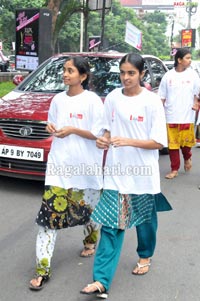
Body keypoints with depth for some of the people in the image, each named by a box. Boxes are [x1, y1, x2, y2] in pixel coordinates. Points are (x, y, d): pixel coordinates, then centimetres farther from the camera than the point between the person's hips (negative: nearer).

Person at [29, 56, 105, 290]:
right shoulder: (58, 99, 7)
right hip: (58, 165, 4)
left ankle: (91, 241, 48)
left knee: (88, 208, 15)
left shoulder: (92, 101, -8)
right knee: (49, 213, -3)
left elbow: (99, 134, -10)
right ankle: (42, 269, 1)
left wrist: (72, 130, -19)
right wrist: (51, 128, -4)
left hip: (85, 166, -3)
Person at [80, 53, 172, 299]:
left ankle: (145, 256, 45)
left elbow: (158, 142, -10)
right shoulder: (112, 98, 2)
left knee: (145, 220, 17)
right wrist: (103, 139, -11)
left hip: (143, 173, -2)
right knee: (111, 225, -1)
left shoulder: (152, 101, -9)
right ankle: (101, 281, -1)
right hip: (116, 172, 2)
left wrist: (129, 141, -23)